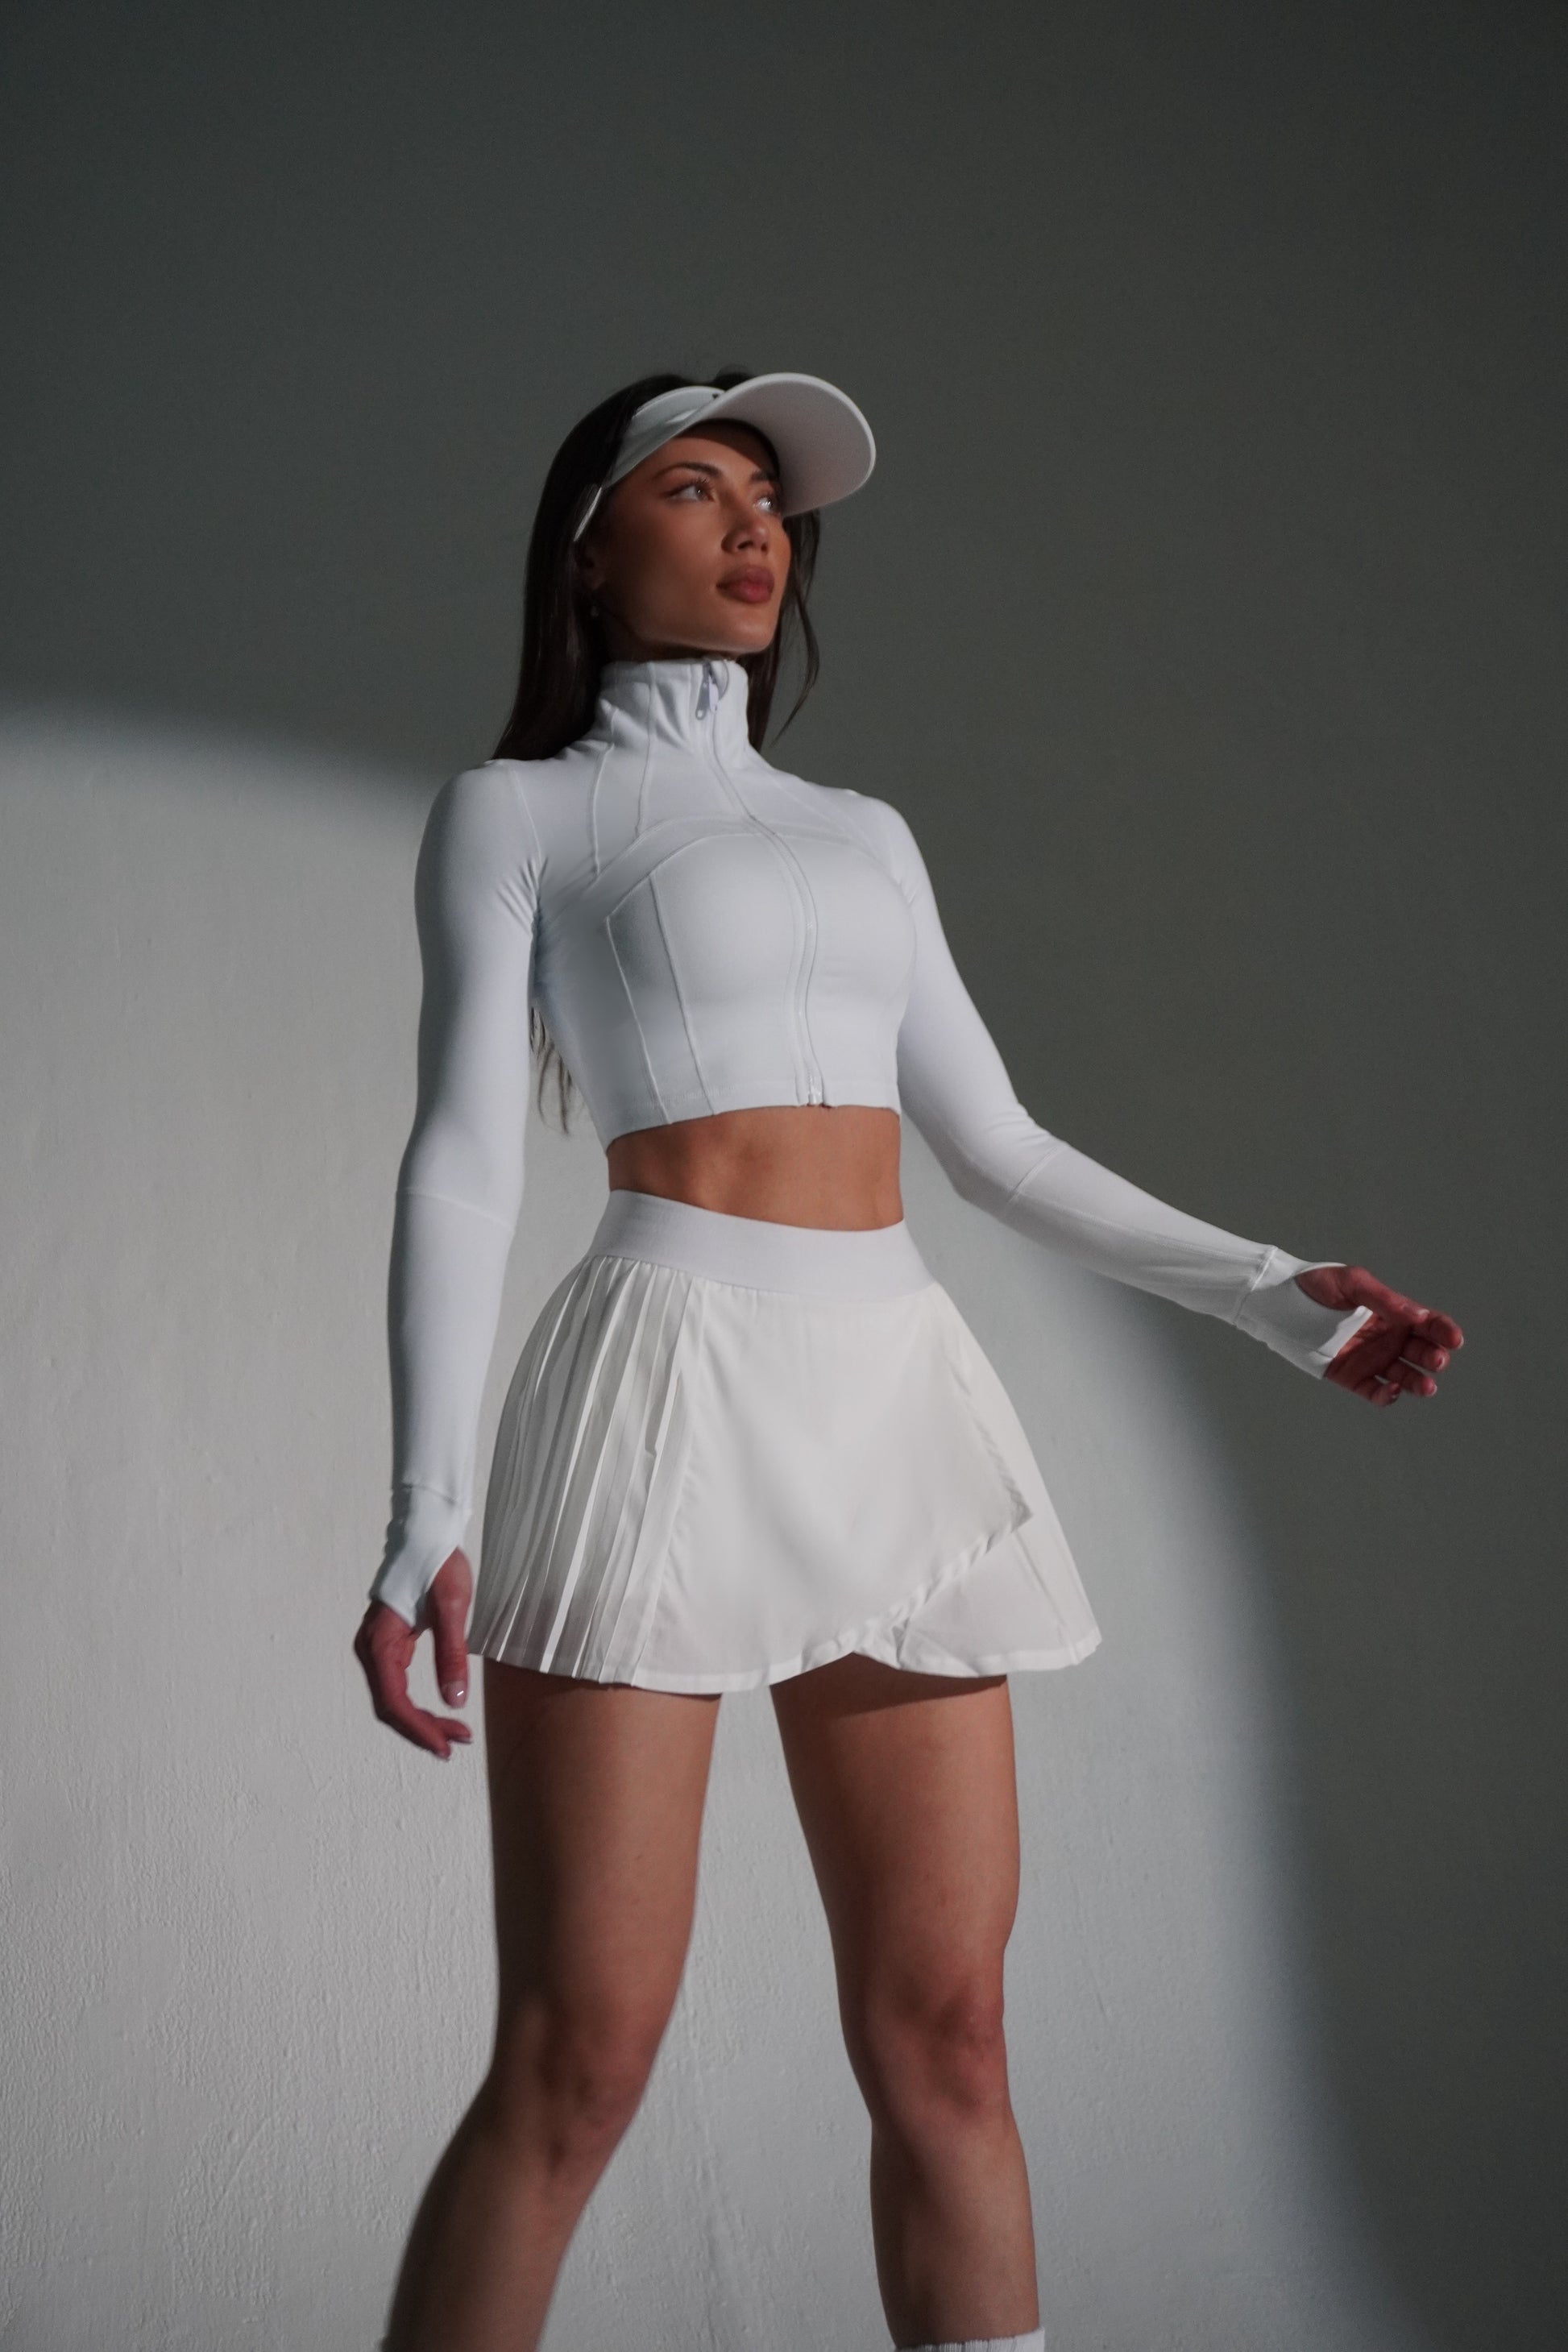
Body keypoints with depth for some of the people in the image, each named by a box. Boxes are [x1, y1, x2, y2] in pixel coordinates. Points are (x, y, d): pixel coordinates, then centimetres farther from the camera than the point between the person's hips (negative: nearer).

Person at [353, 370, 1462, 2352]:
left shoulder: (862, 837, 23)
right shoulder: (510, 811, 8)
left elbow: (996, 1152, 21)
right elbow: (462, 1163, -3)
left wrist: (1275, 1297, 11)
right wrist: (425, 1517, -15)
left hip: (897, 1410, 5)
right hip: (668, 1392, -5)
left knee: (942, 2041, 3)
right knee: (573, 2069, -7)